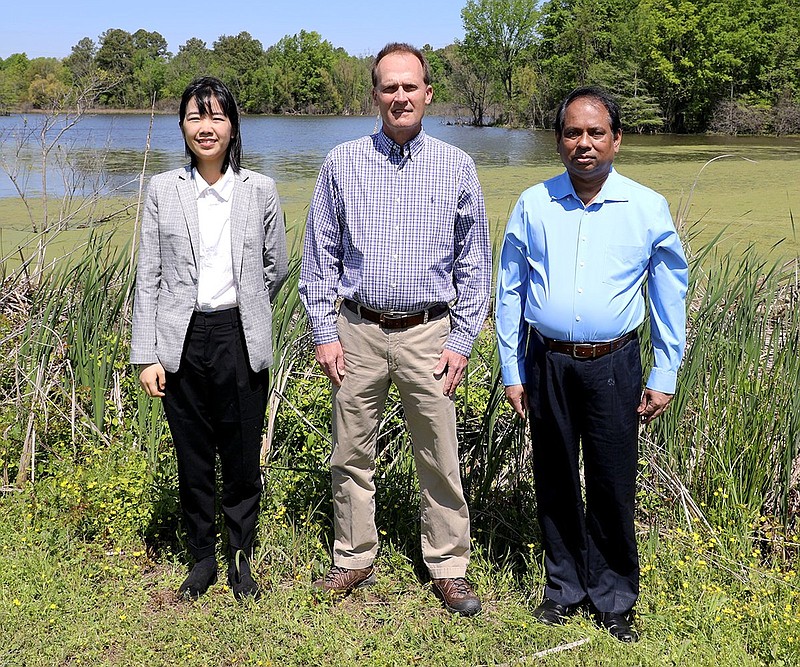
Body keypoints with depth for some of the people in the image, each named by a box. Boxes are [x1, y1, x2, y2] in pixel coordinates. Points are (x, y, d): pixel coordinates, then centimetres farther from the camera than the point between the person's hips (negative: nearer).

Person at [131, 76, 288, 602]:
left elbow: (276, 266, 11)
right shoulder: (163, 190, 1)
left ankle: (241, 557, 27)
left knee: (242, 457, 7)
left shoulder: (260, 190, 0)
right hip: (182, 342, 1)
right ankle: (203, 557, 29)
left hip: (241, 341, -1)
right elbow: (149, 276, 1)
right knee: (193, 458, 11)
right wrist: (146, 354, -3)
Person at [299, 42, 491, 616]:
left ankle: (449, 568, 21)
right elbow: (320, 256, 7)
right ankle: (355, 560, 27)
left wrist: (463, 340, -1)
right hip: (358, 332, 1)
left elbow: (474, 262, 6)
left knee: (440, 460, 5)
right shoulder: (342, 164, 4)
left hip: (428, 334, -1)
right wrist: (325, 332, 0)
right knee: (352, 455, 10)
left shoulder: (456, 167, 3)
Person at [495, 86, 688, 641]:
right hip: (547, 363, 2)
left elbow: (670, 297, 6)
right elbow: (509, 293, 7)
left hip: (613, 366, -1)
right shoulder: (533, 205, 2)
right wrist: (512, 373, 6)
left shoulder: (648, 209, -1)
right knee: (555, 481, 11)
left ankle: (614, 599, 24)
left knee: (613, 487, 5)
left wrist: (664, 377, 3)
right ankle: (565, 586, 30)